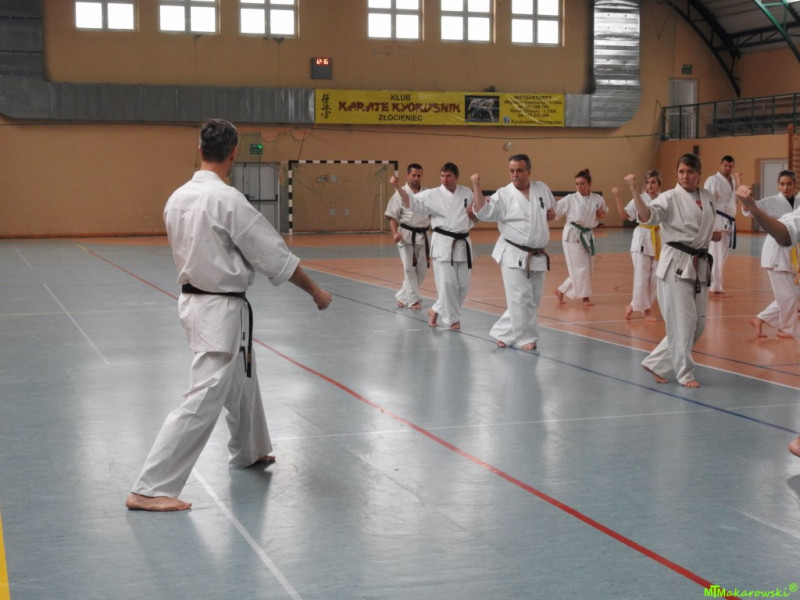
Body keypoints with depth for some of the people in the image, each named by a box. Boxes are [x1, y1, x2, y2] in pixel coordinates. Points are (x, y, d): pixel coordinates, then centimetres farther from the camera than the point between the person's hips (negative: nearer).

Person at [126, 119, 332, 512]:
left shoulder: (178, 198, 2)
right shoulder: (228, 200, -21)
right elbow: (276, 257, -15)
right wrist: (316, 292, -3)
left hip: (193, 299, 9)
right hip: (221, 310, -9)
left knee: (242, 380, 27)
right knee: (204, 400, -7)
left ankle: (248, 452, 47)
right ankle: (149, 489, -7)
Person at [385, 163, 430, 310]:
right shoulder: (400, 193, -5)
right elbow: (392, 217, -5)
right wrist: (395, 233, -18)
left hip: (423, 236, 4)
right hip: (406, 235, -4)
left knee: (422, 269, 7)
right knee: (409, 268, -7)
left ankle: (404, 296, 22)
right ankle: (414, 299, 3)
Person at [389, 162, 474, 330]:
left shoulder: (467, 193, 6)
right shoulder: (433, 194, -4)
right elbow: (411, 202, -15)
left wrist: (473, 213, -8)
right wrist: (398, 187, -30)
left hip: (463, 243, 4)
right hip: (443, 244, -4)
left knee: (463, 283, 7)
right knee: (447, 283, -6)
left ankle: (436, 310, 26)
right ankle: (453, 318, 10)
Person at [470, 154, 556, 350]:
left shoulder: (542, 189, 5)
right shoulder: (504, 194, -7)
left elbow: (552, 211, 23)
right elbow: (482, 212, -20)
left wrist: (551, 214, -1)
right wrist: (476, 187, -28)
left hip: (537, 256, 5)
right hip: (513, 255, -5)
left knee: (533, 300, 11)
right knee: (521, 298, -9)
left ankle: (503, 332, 24)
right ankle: (525, 338, 5)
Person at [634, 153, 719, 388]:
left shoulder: (707, 197, 11)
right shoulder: (670, 198, -8)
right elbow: (647, 216, -25)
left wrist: (713, 235, 8)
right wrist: (636, 193, -38)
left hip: (700, 265, 7)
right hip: (676, 264, -7)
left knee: (698, 323, 9)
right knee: (681, 321, -5)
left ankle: (656, 363, 19)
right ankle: (685, 373, 8)